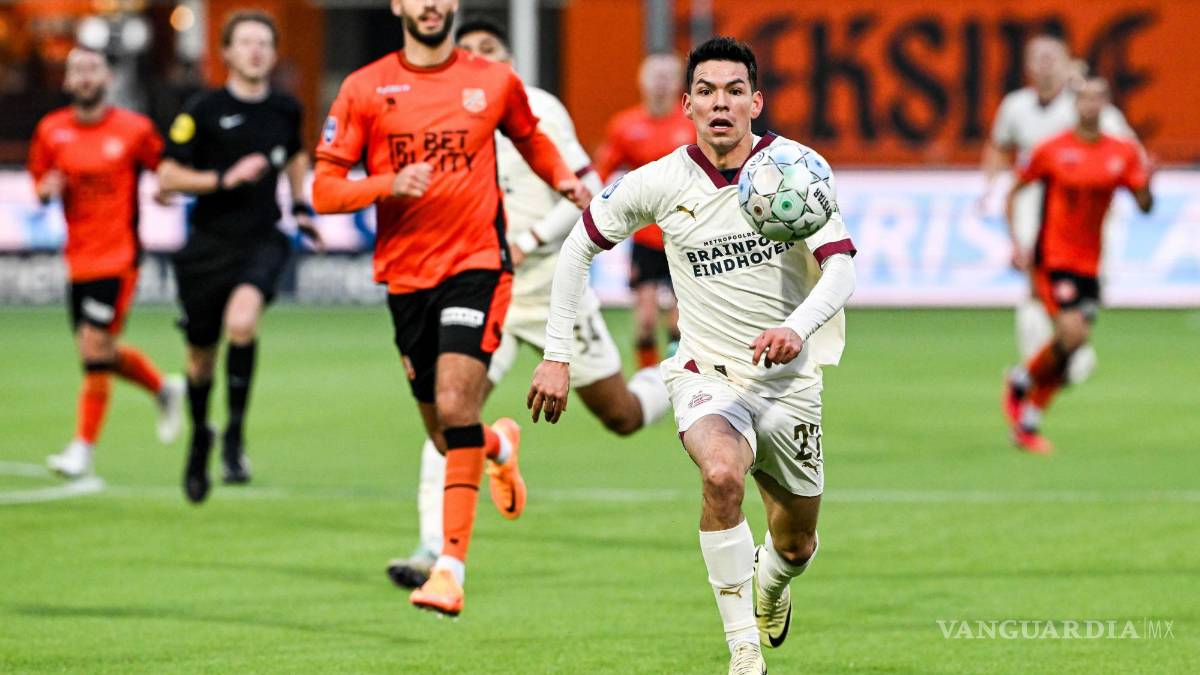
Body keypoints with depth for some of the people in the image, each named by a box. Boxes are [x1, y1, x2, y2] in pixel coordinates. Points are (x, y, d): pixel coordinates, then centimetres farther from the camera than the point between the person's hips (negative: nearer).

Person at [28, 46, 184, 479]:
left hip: (119, 256, -5)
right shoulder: (51, 131, 4)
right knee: (100, 355, 10)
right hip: (78, 259, 5)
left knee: (95, 349, -11)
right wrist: (48, 189, -8)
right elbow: (40, 186, 14)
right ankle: (164, 389, 38)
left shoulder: (134, 130, -5)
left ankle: (83, 448, -4)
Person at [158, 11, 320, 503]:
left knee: (242, 320, -30)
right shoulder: (204, 111, -5)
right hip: (209, 244, 0)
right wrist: (224, 179, -17)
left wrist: (301, 206, 16)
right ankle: (199, 436, 39)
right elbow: (167, 177, -5)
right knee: (201, 356, 9)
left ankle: (235, 435, -17)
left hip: (262, 241, 0)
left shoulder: (285, 110, 7)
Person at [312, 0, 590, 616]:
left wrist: (563, 179, 6)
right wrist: (390, 184, -18)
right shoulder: (364, 89, 2)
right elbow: (324, 189, 0)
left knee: (455, 407, -22)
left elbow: (529, 136, 25)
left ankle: (451, 567, -20)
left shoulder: (495, 81, 5)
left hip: (476, 265, -2)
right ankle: (500, 445, 47)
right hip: (405, 277, 2)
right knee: (445, 439, 9)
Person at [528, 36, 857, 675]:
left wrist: (799, 329, -37)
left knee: (795, 545, 13)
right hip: (707, 375, -1)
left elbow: (840, 267, -17)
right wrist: (557, 355, 1)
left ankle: (770, 582, 54)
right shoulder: (660, 182, -8)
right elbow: (579, 246, 6)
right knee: (722, 473, -34)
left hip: (789, 379, 1)